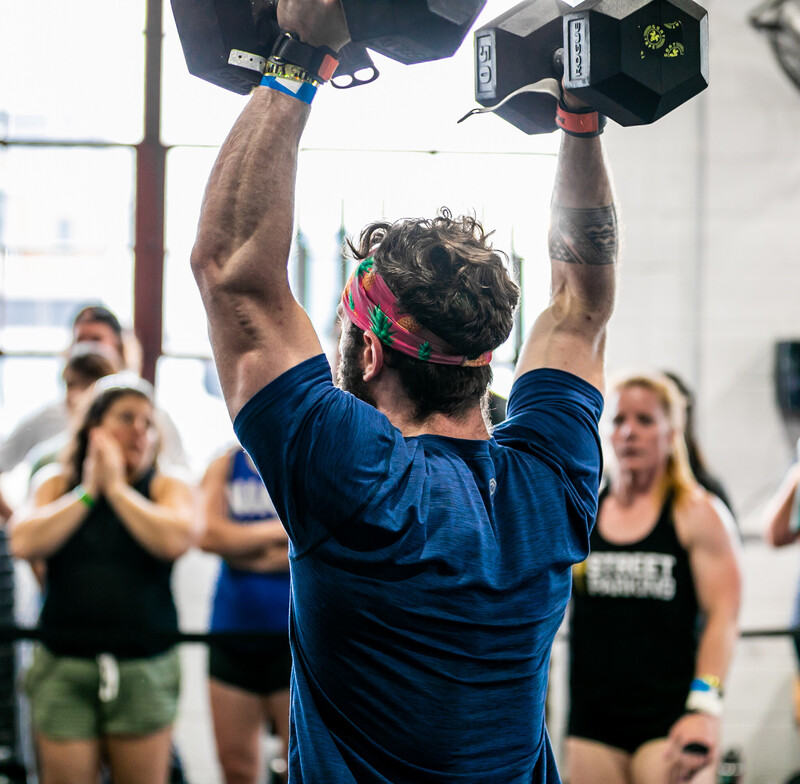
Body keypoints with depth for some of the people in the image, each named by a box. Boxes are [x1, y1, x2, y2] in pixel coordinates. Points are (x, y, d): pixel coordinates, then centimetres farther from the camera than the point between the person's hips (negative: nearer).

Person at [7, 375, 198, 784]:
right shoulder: (57, 486, 10)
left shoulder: (167, 488, 6)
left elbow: (175, 539, -15)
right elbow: (24, 542, -8)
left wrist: (116, 487, -6)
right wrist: (88, 491, -5)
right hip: (63, 668, 1)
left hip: (145, 669, 0)